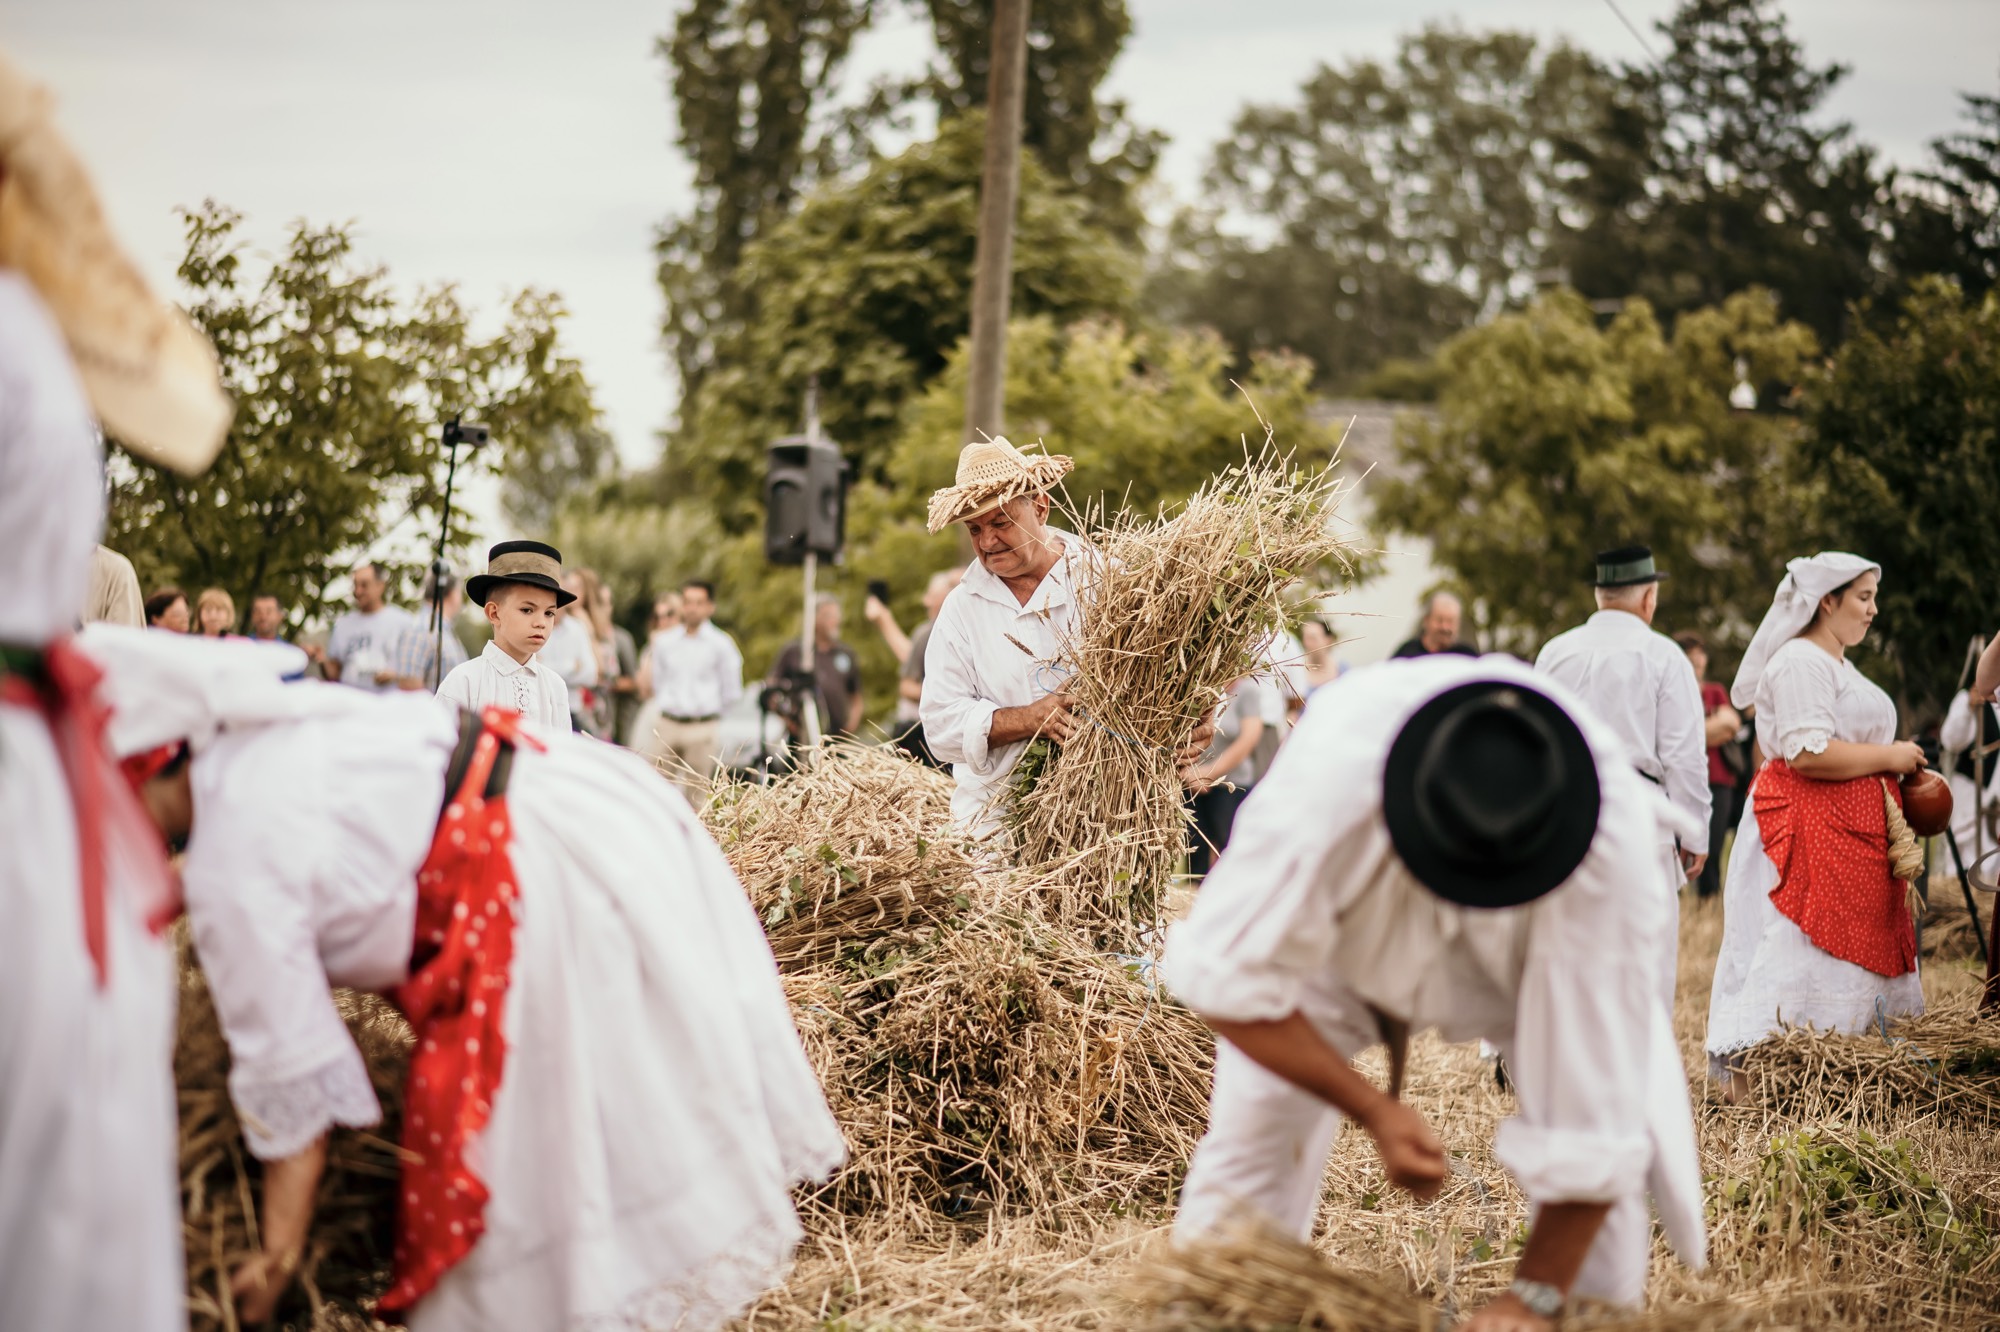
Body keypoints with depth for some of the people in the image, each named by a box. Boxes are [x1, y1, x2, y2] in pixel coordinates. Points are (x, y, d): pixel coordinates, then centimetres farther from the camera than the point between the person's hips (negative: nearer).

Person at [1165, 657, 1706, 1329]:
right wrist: (1375, 1111, -33)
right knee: (1249, 1143, -5)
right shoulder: (1325, 792, -43)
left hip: (1535, 958, 0)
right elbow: (1226, 978, -29)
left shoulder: (1608, 840, -41)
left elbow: (1595, 1108, -36)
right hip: (1345, 941, 0)